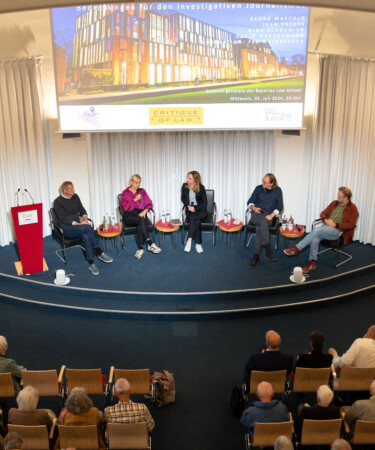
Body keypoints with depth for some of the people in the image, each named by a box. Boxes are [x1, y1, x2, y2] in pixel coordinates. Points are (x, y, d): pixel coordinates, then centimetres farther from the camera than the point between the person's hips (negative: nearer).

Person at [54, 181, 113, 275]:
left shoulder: (75, 197, 12)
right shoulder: (58, 202, -6)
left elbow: (82, 210, 17)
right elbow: (63, 219, -13)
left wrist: (85, 219, -6)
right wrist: (78, 224, -22)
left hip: (78, 225, 5)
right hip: (66, 228, -5)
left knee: (85, 236, -32)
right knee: (87, 228, -34)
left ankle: (91, 263, -32)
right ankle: (99, 252, -28)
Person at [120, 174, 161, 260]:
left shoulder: (142, 191, 18)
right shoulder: (125, 193, 9)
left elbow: (149, 203, 12)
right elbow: (125, 207, -3)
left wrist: (145, 211, -7)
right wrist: (135, 199, -8)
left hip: (141, 213, 2)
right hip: (130, 215, -2)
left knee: (140, 225, -35)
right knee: (141, 221, -36)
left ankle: (140, 249, -36)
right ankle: (150, 244, -37)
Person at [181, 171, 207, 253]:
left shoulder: (201, 187, -4)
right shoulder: (184, 186, 3)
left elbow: (204, 202, -1)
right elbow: (183, 198, 16)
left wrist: (195, 208, -16)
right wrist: (188, 206, -3)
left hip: (200, 210, -2)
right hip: (189, 210, 2)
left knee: (193, 217, -36)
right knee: (197, 221, -31)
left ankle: (189, 240, -33)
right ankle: (198, 244, -29)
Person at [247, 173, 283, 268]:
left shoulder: (278, 191, 7)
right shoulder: (258, 188, 8)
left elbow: (279, 207, 6)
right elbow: (250, 202, 13)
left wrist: (272, 215, -12)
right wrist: (254, 208, -9)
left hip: (268, 216, 0)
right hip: (256, 214, 1)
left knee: (260, 227, -36)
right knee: (263, 221, -38)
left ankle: (256, 256, -37)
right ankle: (267, 249, -39)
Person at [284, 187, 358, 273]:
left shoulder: (352, 208, 0)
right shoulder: (334, 203, 17)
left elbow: (350, 225, -8)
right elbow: (323, 213, 22)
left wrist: (335, 224, -16)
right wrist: (325, 220, -2)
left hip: (338, 231, -5)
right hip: (326, 226, 5)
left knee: (317, 230, -33)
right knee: (315, 239, -29)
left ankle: (297, 248, -26)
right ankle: (312, 263, -21)